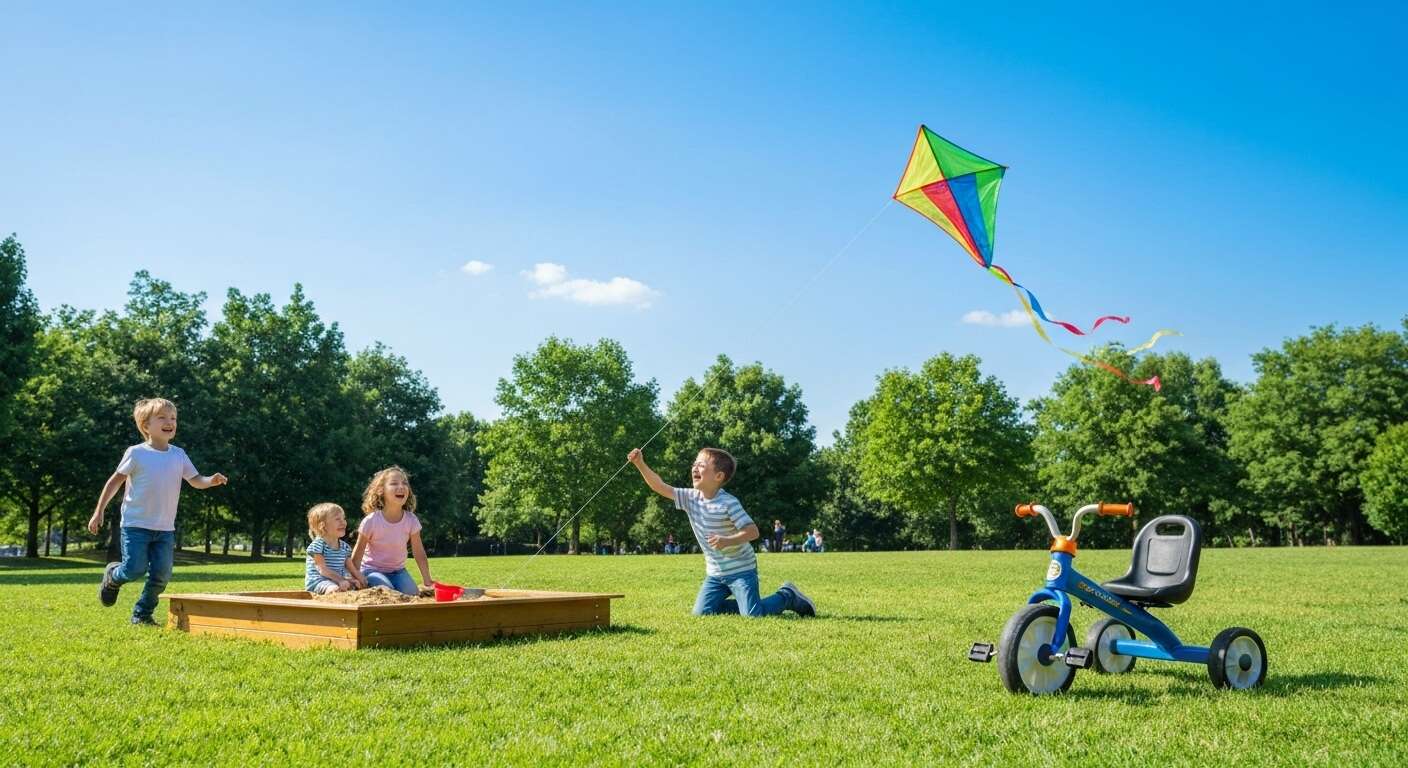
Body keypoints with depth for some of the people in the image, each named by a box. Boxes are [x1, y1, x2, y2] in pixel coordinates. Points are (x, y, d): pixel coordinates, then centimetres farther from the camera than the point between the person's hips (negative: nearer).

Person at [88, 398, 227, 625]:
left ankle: (142, 614, 17)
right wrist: (99, 512, 2)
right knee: (135, 570, -11)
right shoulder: (136, 453, -5)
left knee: (161, 575, -1)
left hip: (165, 529, 4)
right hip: (136, 525, -4)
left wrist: (211, 481, -15)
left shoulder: (178, 455, 6)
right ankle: (112, 575, 24)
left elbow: (195, 480, 9)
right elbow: (116, 480, 2)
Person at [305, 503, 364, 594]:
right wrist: (340, 580, -25)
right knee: (336, 589, -37)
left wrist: (361, 579, -5)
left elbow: (351, 568, 13)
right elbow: (323, 570, -16)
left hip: (339, 581, 8)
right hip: (318, 582, -8)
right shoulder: (317, 545, -10)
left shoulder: (345, 547, 12)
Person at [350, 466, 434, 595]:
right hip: (373, 570, -3)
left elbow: (419, 552, -4)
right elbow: (357, 554, -10)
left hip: (398, 571, 3)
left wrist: (427, 581, -4)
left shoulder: (411, 520, -12)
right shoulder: (371, 521, -20)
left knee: (412, 594, -20)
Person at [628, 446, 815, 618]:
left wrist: (728, 541, -36)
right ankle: (744, 604, 18)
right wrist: (640, 464, -16)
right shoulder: (691, 498, -2)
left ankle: (788, 596, 13)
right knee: (701, 613, -4)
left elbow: (752, 531, -22)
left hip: (741, 570, -6)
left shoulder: (728, 503, -20)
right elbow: (660, 487, -6)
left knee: (753, 615, -16)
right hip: (715, 573, 6)